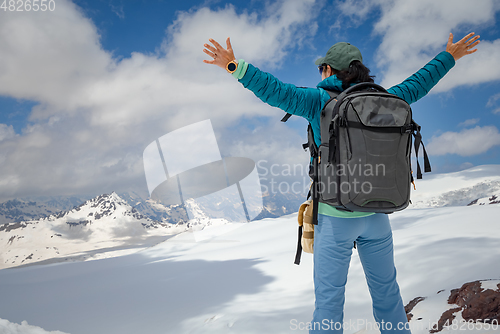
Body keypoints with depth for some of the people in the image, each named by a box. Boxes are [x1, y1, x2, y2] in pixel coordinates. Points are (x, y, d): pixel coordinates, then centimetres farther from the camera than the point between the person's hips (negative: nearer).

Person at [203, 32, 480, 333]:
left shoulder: (320, 101, -10)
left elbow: (276, 90, -21)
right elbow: (417, 84, 17)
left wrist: (235, 67, -21)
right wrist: (449, 56, 32)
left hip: (336, 217, -4)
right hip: (377, 214, 5)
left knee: (329, 297, 6)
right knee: (387, 291, 20)